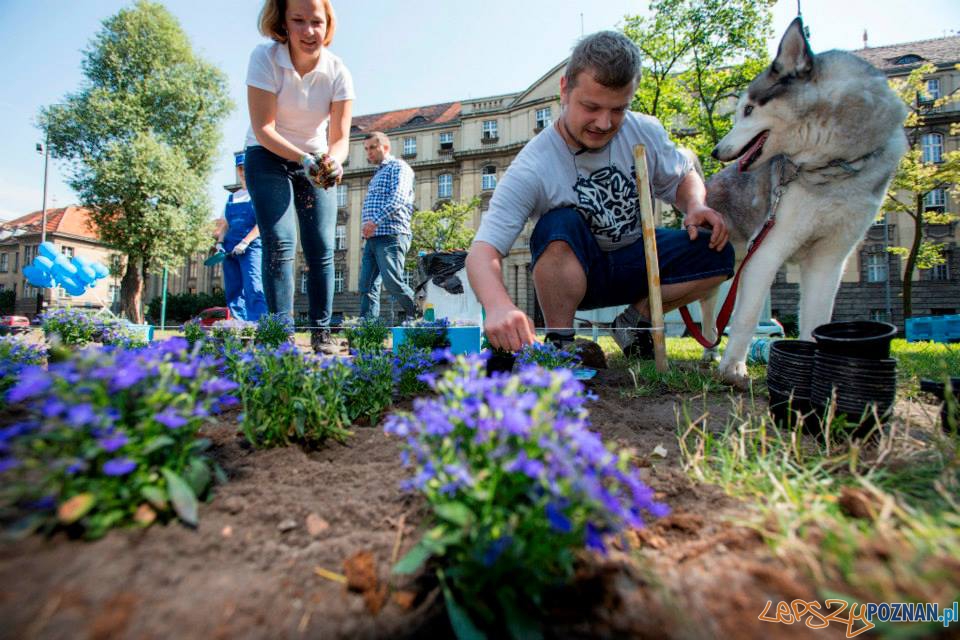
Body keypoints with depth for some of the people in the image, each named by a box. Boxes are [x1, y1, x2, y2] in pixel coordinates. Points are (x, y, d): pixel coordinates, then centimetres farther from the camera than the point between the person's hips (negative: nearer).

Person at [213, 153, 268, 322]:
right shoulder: (232, 197, 22)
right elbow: (224, 224, 24)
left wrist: (245, 242, -18)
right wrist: (220, 241, 4)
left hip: (252, 246, -6)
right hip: (230, 249, 7)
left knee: (253, 289, -19)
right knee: (233, 292, 3)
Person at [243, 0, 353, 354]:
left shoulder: (337, 71, -11)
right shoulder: (265, 58, -17)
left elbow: (340, 137, -12)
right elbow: (263, 129, -20)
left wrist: (333, 160, -34)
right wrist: (303, 159, -34)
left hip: (317, 161, 2)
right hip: (269, 157, -2)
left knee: (322, 249, -6)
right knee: (280, 242, -17)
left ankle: (322, 332, 3)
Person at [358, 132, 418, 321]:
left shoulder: (398, 167, 2)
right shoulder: (377, 174, 30)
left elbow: (398, 198, -15)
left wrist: (376, 220, -25)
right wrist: (367, 226, 17)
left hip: (390, 235, -9)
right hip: (372, 238, 9)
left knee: (393, 283, -15)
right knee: (367, 286, 1)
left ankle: (420, 317, -1)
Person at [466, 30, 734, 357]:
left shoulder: (646, 132, -11)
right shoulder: (532, 167, -26)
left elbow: (684, 176, 9)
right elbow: (482, 252, -35)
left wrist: (696, 206, -16)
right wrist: (499, 306, -57)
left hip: (635, 262, 4)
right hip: (573, 275, -4)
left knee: (717, 252, -17)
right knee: (560, 226, -35)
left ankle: (635, 321, 2)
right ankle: (560, 342, -18)